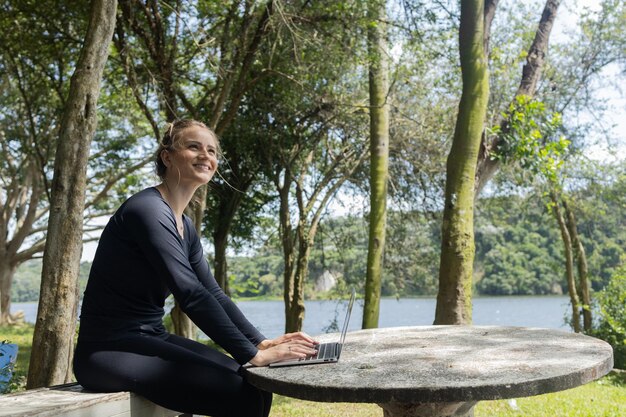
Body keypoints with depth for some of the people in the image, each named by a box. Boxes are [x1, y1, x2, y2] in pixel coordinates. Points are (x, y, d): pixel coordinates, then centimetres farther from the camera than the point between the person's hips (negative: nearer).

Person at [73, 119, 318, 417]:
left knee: (257, 384, -1)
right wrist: (252, 354, -25)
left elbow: (213, 293, 9)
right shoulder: (148, 209, -18)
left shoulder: (185, 227, 11)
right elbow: (191, 295, -26)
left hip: (151, 339, 9)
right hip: (109, 351, -9)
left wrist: (261, 342, -4)